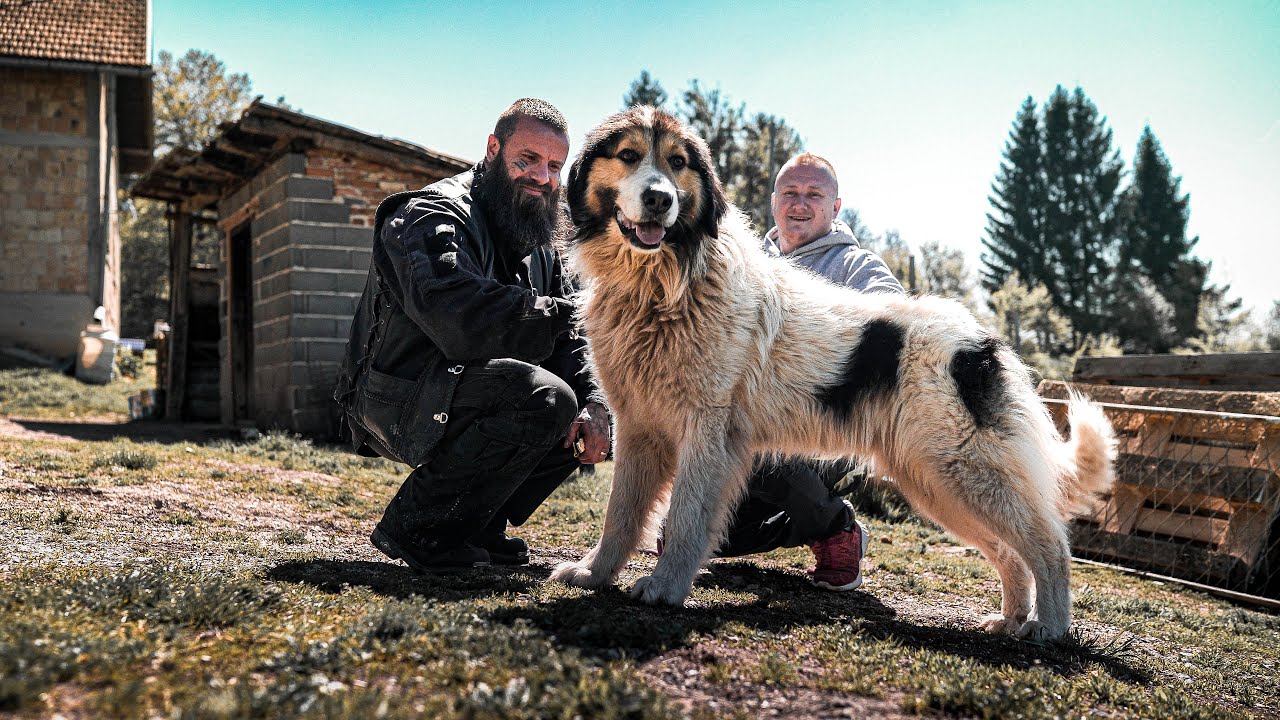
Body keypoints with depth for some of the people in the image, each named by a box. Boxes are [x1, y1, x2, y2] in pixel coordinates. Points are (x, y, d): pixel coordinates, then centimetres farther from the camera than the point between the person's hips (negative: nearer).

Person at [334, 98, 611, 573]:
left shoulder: (539, 245, 13)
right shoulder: (431, 217, -16)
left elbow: (569, 339, 7)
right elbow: (467, 327, -32)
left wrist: (594, 403, -13)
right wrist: (569, 314, -25)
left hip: (457, 397, 9)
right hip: (398, 403, -9)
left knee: (587, 412, 1)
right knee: (545, 397, -29)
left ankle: (477, 525, 7)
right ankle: (416, 526, -15)